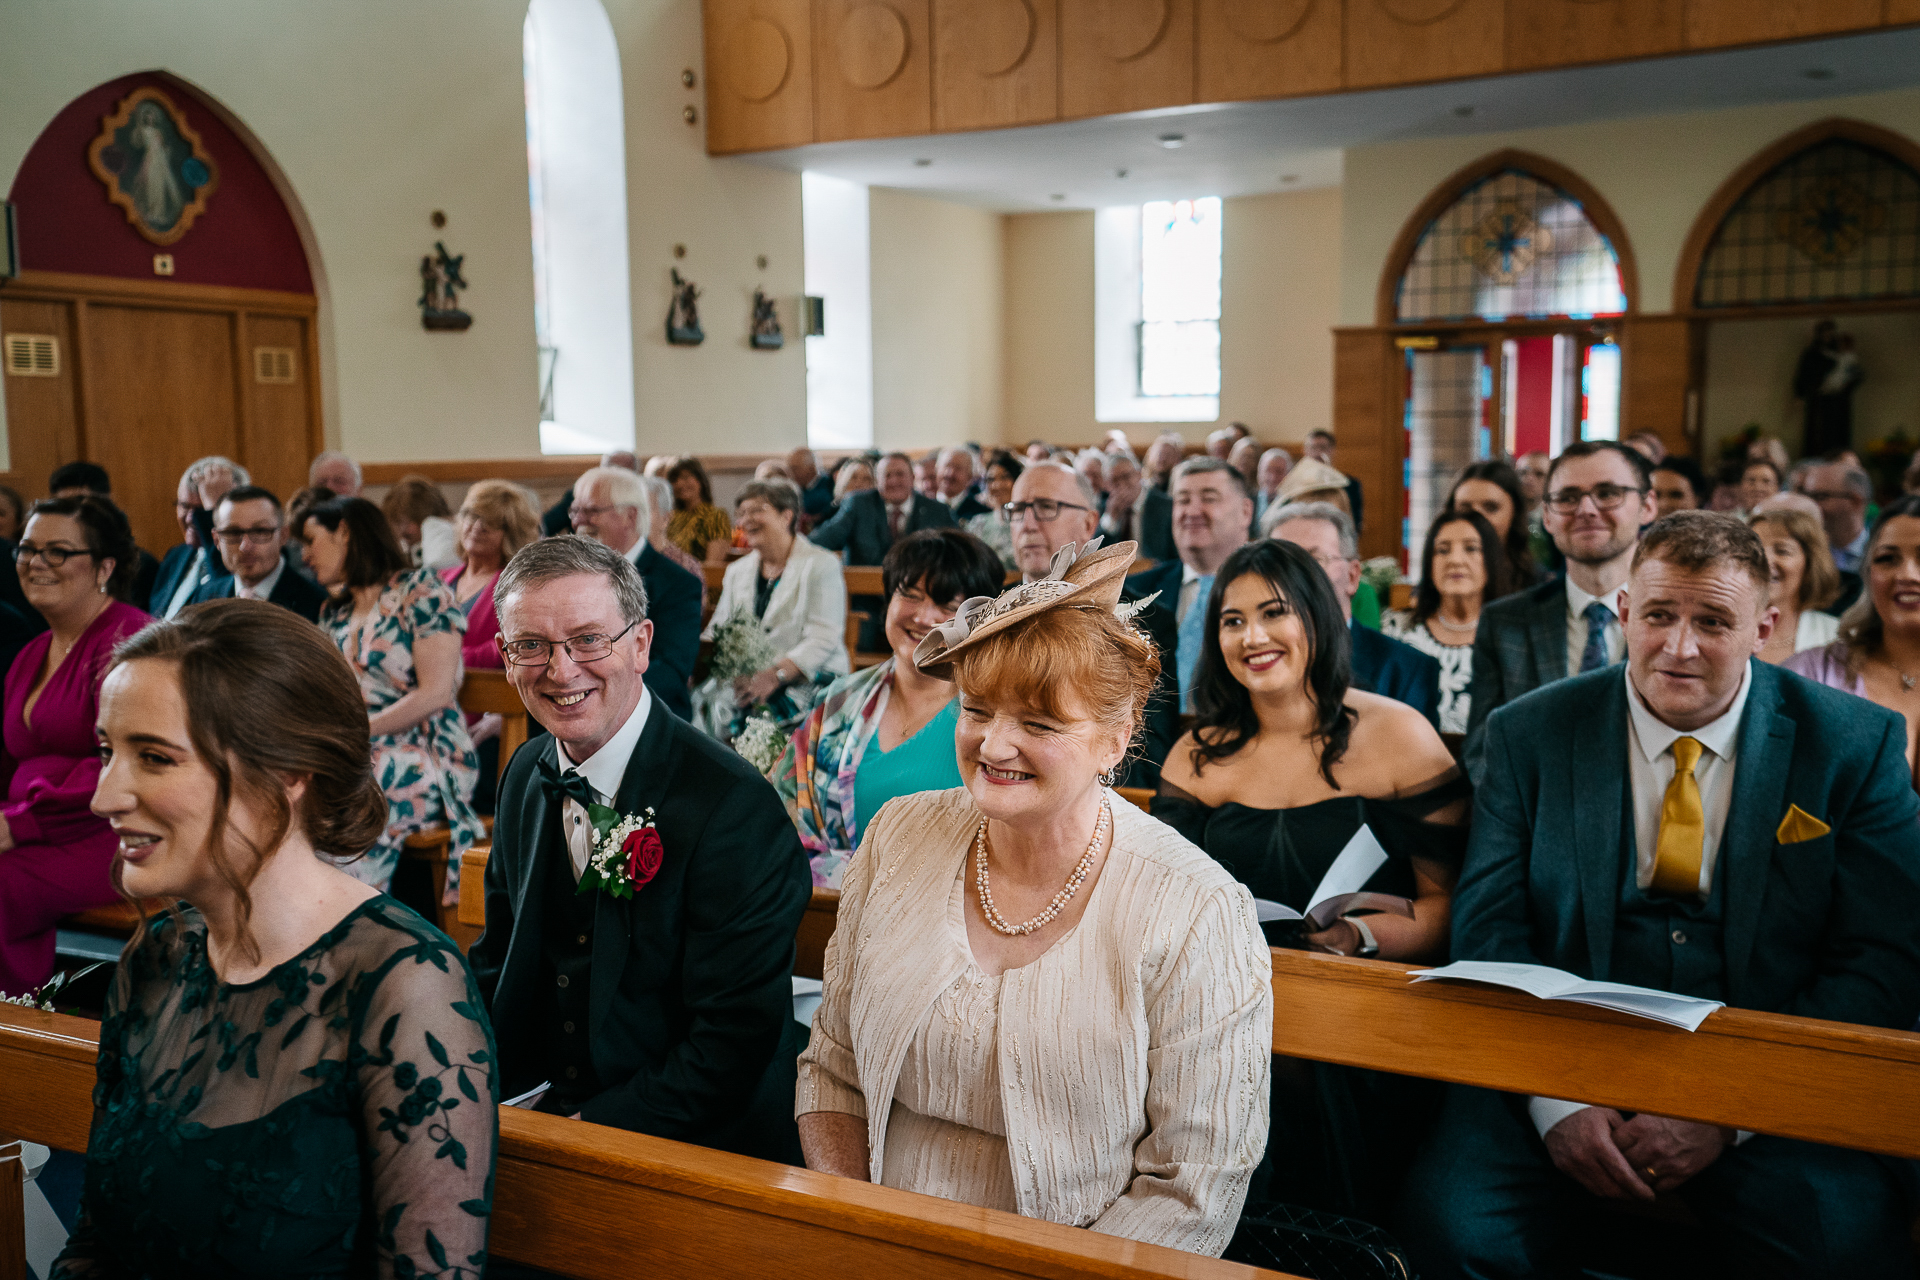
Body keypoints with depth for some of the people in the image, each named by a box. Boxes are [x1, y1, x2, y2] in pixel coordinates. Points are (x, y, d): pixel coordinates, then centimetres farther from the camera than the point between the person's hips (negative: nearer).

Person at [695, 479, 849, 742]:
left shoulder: (821, 564, 0)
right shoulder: (737, 571, 21)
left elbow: (823, 639, -10)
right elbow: (716, 632, 17)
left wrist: (775, 675, -23)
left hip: (810, 678, -5)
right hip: (746, 677, 5)